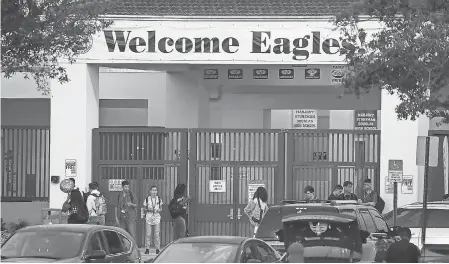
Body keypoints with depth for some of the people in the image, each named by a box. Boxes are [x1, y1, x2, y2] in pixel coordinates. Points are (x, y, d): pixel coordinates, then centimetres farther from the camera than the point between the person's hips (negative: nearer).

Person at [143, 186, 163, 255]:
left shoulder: (159, 199, 7)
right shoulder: (147, 199, 3)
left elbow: (161, 208, 14)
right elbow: (144, 208, 10)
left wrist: (158, 210, -7)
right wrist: (148, 209, -10)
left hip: (157, 217, 1)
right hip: (148, 217, -1)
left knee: (157, 234, -2)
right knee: (148, 234, -4)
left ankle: (158, 249, 5)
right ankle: (147, 249, 1)